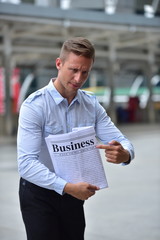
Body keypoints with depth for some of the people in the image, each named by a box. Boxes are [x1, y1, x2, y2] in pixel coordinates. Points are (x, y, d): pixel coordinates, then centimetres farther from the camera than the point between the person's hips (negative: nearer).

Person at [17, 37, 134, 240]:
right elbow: (26, 163, -26)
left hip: (73, 194, 5)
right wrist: (67, 187, -37)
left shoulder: (91, 105, -1)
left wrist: (124, 154, -31)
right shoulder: (34, 106, -18)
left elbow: (122, 142, -6)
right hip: (39, 194, -5)